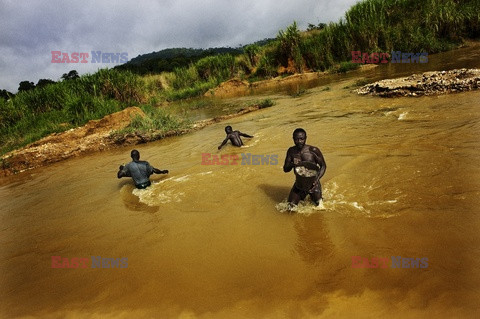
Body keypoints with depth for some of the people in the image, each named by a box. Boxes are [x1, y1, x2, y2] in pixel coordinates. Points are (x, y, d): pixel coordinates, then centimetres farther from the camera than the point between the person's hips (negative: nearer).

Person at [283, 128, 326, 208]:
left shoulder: (313, 150, -13)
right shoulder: (291, 151, -2)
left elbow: (323, 166, -5)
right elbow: (285, 169, 3)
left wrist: (317, 179, -21)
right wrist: (292, 165, -21)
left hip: (312, 183, -3)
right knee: (290, 207, -4)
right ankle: (302, 197, 26)